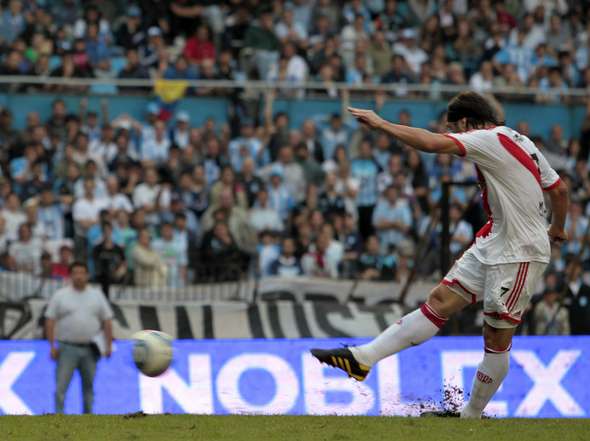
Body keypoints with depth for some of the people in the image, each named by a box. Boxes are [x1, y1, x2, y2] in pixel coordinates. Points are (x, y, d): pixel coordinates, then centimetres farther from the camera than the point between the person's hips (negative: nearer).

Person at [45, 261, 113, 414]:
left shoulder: (97, 295, 8)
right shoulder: (60, 295, 1)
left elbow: (107, 321, 9)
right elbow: (50, 321, 0)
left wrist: (108, 345, 3)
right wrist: (52, 346, -8)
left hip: (90, 349, 2)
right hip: (67, 348, -2)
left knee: (88, 385, 9)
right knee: (61, 385, -9)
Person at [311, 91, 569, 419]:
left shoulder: (489, 139, -15)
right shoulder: (521, 142, 12)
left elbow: (432, 143, -27)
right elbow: (560, 189, 18)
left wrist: (381, 124, -19)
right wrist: (557, 229, 35)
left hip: (519, 254, -9)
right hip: (493, 243, 9)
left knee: (497, 337, 0)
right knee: (441, 302, 0)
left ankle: (472, 414, 8)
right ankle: (362, 358, -8)